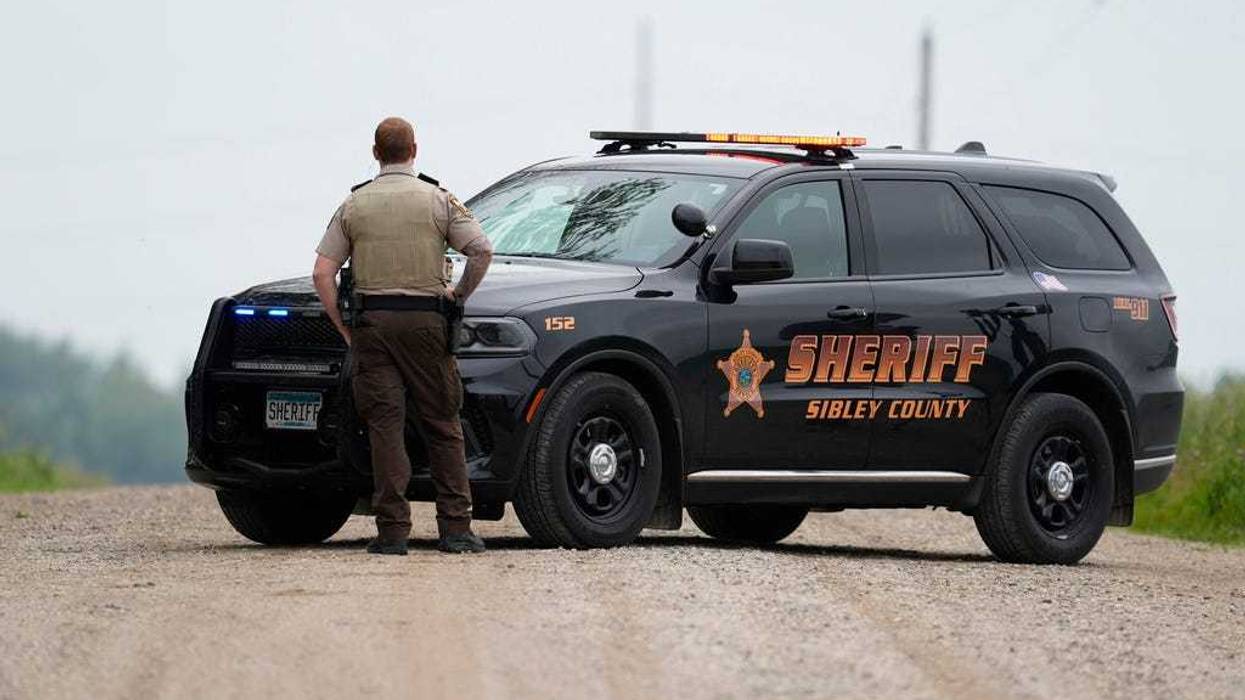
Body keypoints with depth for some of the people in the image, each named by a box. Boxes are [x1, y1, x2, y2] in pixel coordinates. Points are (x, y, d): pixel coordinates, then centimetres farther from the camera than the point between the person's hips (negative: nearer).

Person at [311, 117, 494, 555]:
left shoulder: (354, 205, 7)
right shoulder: (437, 200, 3)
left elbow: (322, 274, 1)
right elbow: (482, 251, -7)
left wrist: (345, 329, 6)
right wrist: (458, 296, 6)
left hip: (372, 322, 1)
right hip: (425, 319, -1)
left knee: (384, 425, 0)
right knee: (442, 425, 6)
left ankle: (393, 530, -6)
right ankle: (455, 527, 2)